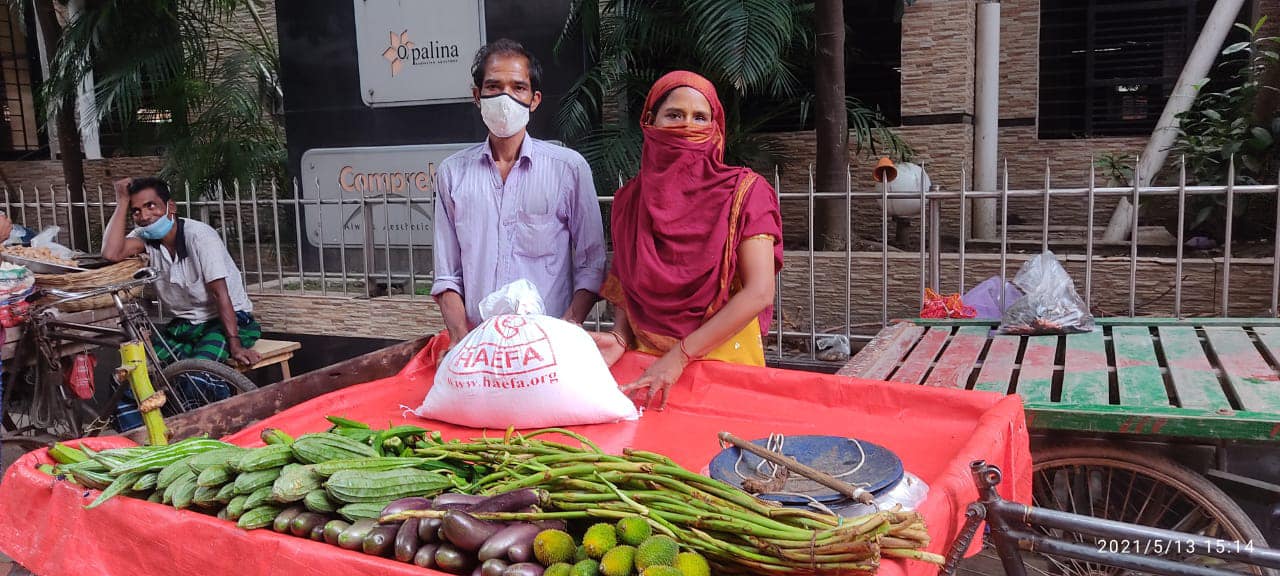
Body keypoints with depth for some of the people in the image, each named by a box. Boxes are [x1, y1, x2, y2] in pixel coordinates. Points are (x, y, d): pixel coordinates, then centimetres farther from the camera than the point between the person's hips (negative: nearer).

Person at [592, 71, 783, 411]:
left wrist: (680, 356, -20)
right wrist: (620, 338, -8)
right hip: (645, 365, 3)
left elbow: (759, 292, -15)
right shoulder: (630, 199, 4)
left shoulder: (743, 191, -7)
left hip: (723, 358, -3)